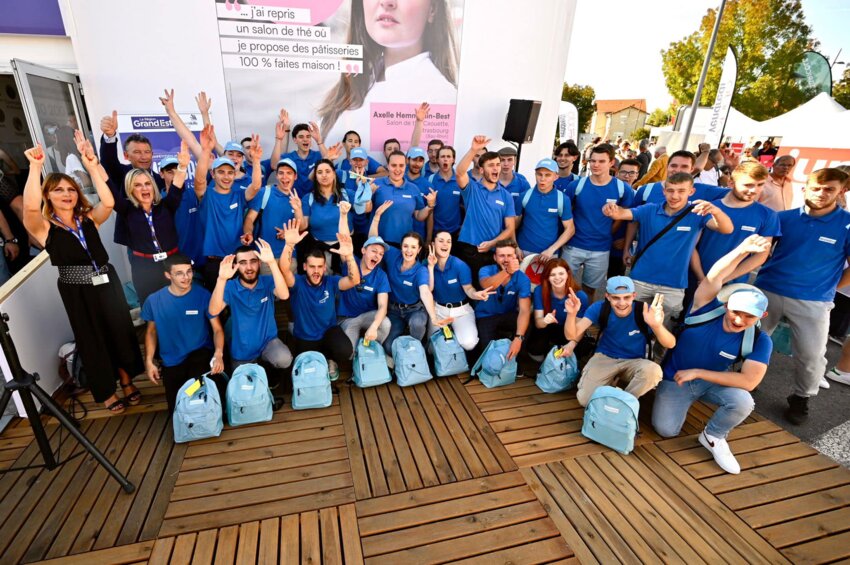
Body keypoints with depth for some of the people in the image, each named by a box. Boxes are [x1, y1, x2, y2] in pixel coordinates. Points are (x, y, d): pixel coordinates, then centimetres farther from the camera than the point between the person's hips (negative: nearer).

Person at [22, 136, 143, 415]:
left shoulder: (89, 219, 1)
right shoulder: (43, 227, -6)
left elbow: (108, 203, -19)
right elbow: (30, 206, -28)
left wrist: (91, 166, -23)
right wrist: (35, 167, -28)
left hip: (107, 283, 2)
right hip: (77, 292, -2)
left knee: (120, 332, 12)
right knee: (92, 341, 11)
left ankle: (127, 382, 32)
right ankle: (107, 393, 29)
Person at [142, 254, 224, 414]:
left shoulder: (203, 295, -13)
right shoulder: (154, 300, -7)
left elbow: (217, 329, -12)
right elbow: (151, 331, 8)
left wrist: (218, 354, -30)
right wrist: (149, 361, -1)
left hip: (200, 353, -2)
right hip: (172, 361, 3)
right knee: (176, 408, 3)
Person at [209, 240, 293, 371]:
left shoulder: (268, 282, -11)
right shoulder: (230, 287, -11)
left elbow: (284, 295, -33)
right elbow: (213, 311, -28)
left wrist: (272, 262, -43)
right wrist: (221, 279, -41)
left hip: (268, 341, -1)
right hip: (241, 351, 1)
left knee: (284, 360, -29)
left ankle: (265, 359, 5)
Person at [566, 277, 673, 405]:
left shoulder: (644, 311, -19)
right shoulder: (599, 308, -16)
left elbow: (670, 344, -28)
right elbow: (572, 336, -21)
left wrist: (657, 325, -51)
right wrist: (572, 314, -44)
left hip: (634, 362, 0)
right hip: (604, 358, 0)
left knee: (653, 370, -35)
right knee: (585, 399, -19)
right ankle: (611, 382, 14)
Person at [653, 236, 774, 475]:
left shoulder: (759, 341, -17)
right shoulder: (708, 310, -22)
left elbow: (749, 381, -25)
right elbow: (713, 279, -39)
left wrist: (697, 372, -26)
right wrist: (742, 250, -55)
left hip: (713, 380, 1)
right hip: (675, 378, -1)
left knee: (743, 401, -30)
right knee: (666, 430, -12)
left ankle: (713, 437, 1)